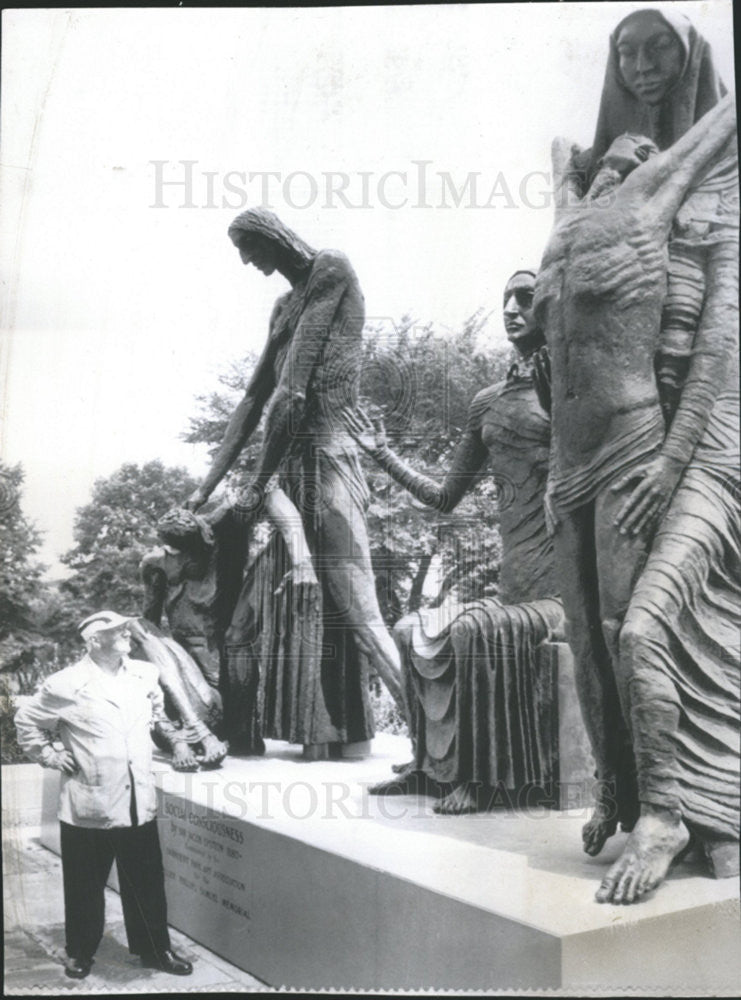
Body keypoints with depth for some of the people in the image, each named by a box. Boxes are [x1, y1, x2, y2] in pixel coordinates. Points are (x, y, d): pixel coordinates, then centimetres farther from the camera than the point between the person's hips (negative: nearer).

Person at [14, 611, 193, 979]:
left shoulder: (145, 675, 4)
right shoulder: (66, 685, -10)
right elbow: (26, 721, 4)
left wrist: (174, 740, 16)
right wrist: (50, 756, -1)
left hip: (139, 803, 4)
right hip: (88, 806, -3)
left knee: (147, 883, 11)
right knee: (85, 887, 11)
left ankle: (155, 949, 27)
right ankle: (80, 953, 31)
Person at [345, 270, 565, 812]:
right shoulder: (488, 402, 17)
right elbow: (446, 497, 23)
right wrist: (384, 454, 19)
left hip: (563, 592, -7)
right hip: (513, 592, 7)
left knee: (469, 628, -27)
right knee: (413, 631, -3)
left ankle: (482, 773, -9)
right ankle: (435, 762, 9)